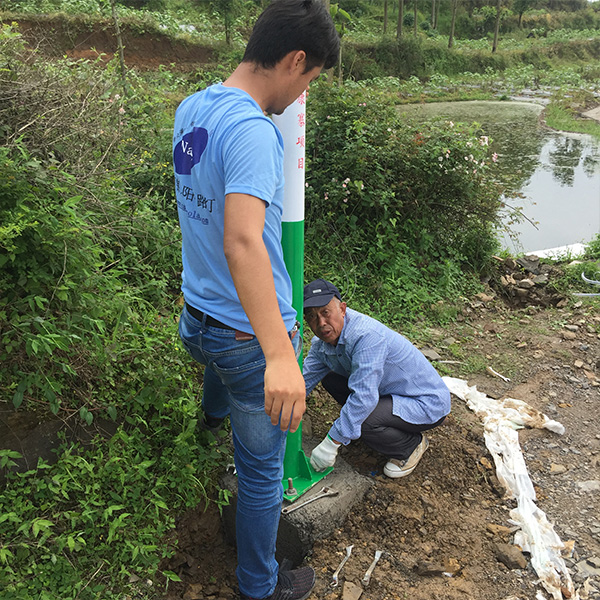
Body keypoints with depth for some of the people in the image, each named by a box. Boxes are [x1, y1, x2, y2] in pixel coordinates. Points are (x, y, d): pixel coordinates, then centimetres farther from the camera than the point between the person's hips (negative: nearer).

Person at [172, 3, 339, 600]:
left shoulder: (190, 108, 1)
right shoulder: (251, 129, -27)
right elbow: (242, 242, -41)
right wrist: (280, 356, -46)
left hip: (196, 316, 9)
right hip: (249, 336, -9)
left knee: (222, 361, 44)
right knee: (260, 470, 11)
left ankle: (213, 414, 79)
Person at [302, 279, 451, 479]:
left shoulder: (367, 335, -32)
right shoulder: (321, 342, -5)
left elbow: (363, 398, -36)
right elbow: (302, 383, 2)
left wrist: (330, 444, -31)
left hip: (427, 403, -8)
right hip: (389, 391, 8)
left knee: (362, 421, -30)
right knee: (329, 379, 0)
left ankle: (411, 446, 0)